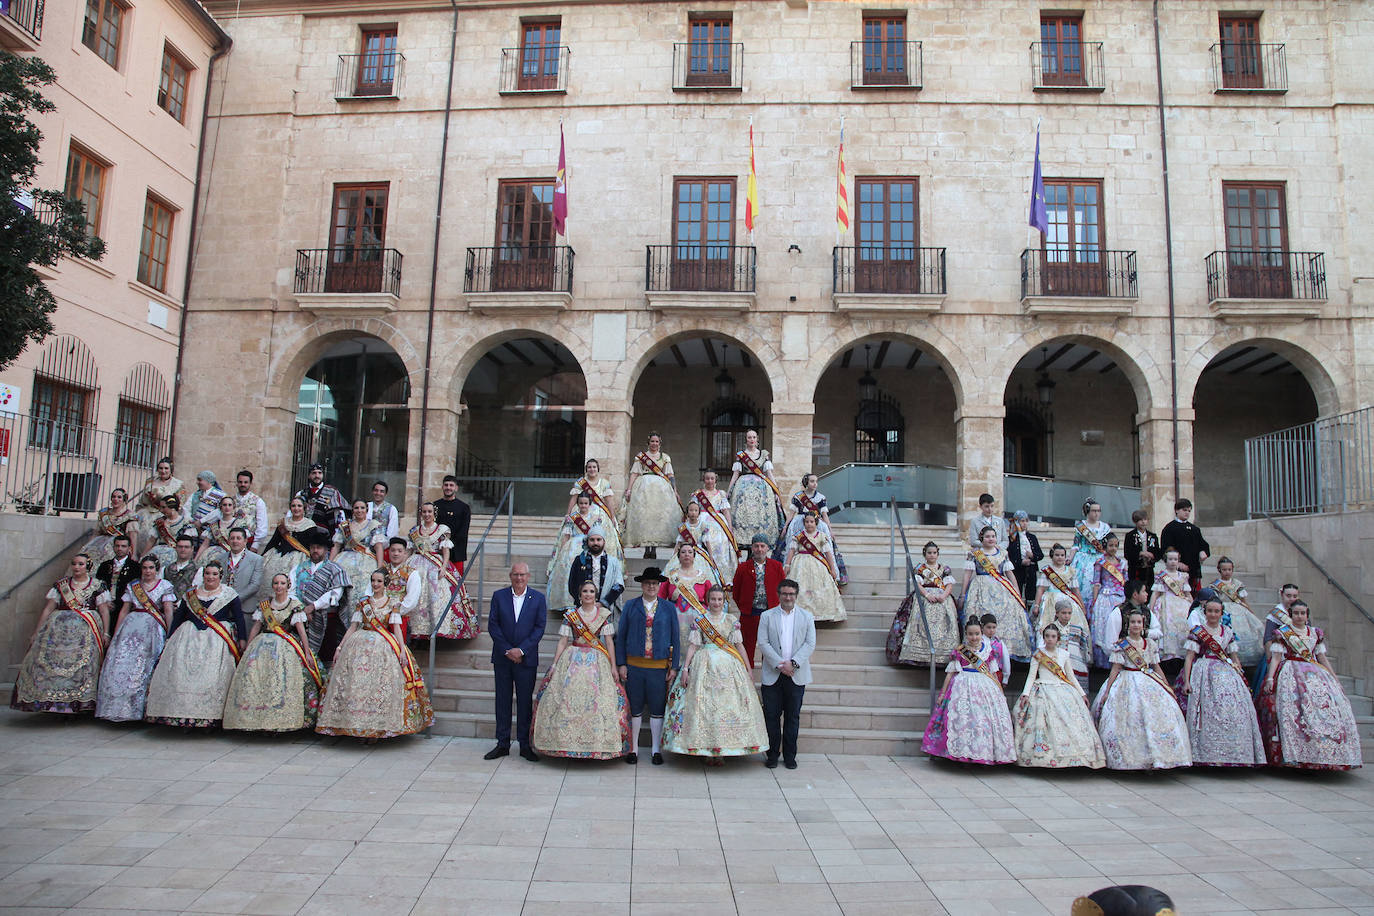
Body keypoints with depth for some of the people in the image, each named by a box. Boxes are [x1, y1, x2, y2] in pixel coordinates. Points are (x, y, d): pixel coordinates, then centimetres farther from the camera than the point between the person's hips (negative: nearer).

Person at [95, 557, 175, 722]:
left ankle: (139, 708, -5)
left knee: (143, 667, -10)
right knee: (121, 662, -7)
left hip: (154, 627, -3)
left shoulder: (165, 586, 5)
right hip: (131, 626, 3)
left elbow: (168, 611, -1)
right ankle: (119, 708, 0)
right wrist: (116, 634, 10)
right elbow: (124, 610, 15)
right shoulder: (132, 586, 15)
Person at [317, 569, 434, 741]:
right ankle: (358, 725, -3)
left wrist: (402, 650, -11)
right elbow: (352, 627, 14)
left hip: (384, 646, -2)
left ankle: (376, 729, -9)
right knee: (356, 682, -9)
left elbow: (397, 627, 1)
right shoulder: (363, 603, 15)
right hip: (359, 645, 2)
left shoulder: (392, 604, 8)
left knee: (380, 686, -12)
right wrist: (340, 647, 7)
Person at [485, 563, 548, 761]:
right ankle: (502, 743, 17)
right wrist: (508, 650, -9)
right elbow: (492, 625, -1)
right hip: (502, 657, 1)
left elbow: (539, 627, -3)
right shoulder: (499, 596, 3)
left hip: (526, 658, -1)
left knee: (525, 701, 4)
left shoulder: (538, 599, 1)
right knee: (502, 700, 7)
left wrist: (521, 650, -13)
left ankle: (525, 745, 13)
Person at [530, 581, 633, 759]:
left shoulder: (604, 614, 5)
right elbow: (563, 641, 4)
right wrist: (554, 665, -3)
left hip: (597, 662, -1)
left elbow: (609, 642, 2)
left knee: (598, 702, -7)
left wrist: (613, 667, -4)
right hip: (573, 661, 1)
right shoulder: (570, 615, 6)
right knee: (567, 701, -5)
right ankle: (568, 743, 4)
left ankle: (597, 744, 1)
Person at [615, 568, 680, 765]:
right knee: (634, 707, 7)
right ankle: (633, 748, 20)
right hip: (634, 665, 0)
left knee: (658, 708, 6)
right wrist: (621, 664, -1)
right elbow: (621, 636, 5)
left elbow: (675, 639, 7)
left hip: (659, 666, 0)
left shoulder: (669, 608, 6)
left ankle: (656, 749, 19)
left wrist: (674, 667, 1)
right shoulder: (630, 606, 5)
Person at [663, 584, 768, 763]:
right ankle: (707, 749, 5)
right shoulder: (698, 618, 3)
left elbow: (739, 645, 8)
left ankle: (721, 748, 7)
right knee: (704, 704, -4)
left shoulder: (731, 619, 8)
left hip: (728, 665, 2)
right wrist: (685, 669, -9)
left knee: (728, 704, -2)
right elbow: (693, 645, -1)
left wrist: (748, 669, 4)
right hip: (705, 664, -2)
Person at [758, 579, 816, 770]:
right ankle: (772, 754, 14)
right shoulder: (767, 616, 5)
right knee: (771, 716, 2)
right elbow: (763, 642, -3)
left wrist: (793, 663, -12)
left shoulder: (807, 616, 8)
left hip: (796, 675, 1)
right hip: (772, 675, 0)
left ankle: (789, 756, 17)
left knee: (793, 716, 7)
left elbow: (810, 643, 0)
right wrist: (779, 664, -12)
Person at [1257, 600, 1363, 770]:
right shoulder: (1282, 633, 6)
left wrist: (1335, 679, 17)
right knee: (1292, 706, -22)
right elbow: (1275, 657, 0)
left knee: (1331, 705, -14)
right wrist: (1270, 678, -11)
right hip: (1290, 675, -4)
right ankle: (1295, 755, -23)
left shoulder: (1315, 633, 17)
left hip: (1315, 673, 4)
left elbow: (1322, 658, 21)